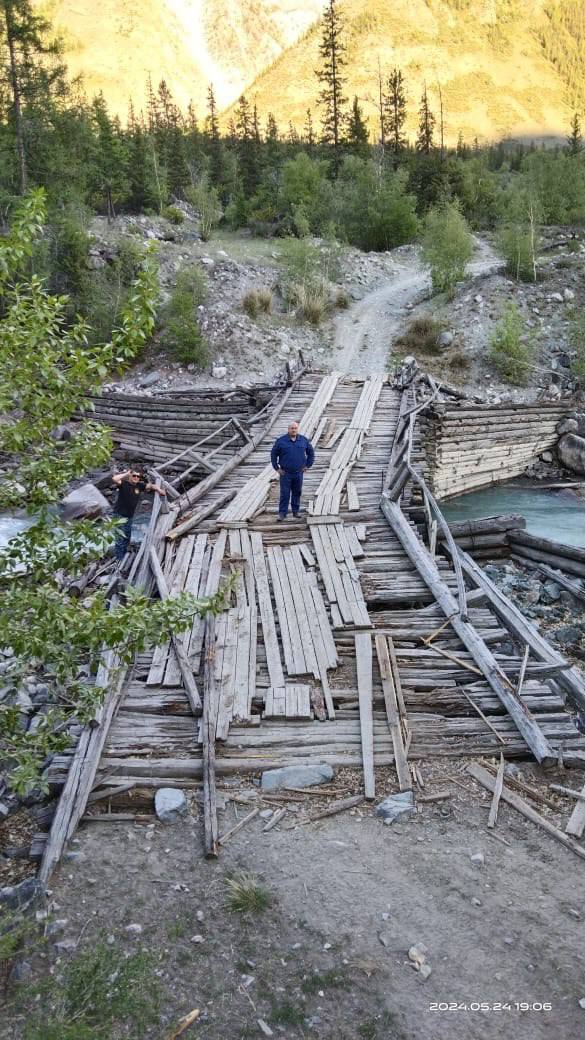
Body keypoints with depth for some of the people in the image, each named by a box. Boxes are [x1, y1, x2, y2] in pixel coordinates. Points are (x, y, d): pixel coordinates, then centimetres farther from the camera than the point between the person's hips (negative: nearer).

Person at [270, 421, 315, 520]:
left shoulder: (304, 440, 2)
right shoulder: (280, 441, -5)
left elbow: (311, 452, 13)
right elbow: (273, 454, 2)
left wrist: (308, 465, 6)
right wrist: (277, 468, -2)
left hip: (298, 473, 2)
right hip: (285, 473, -2)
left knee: (297, 492, 10)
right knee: (284, 493, -4)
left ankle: (296, 511, 21)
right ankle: (282, 513, 0)